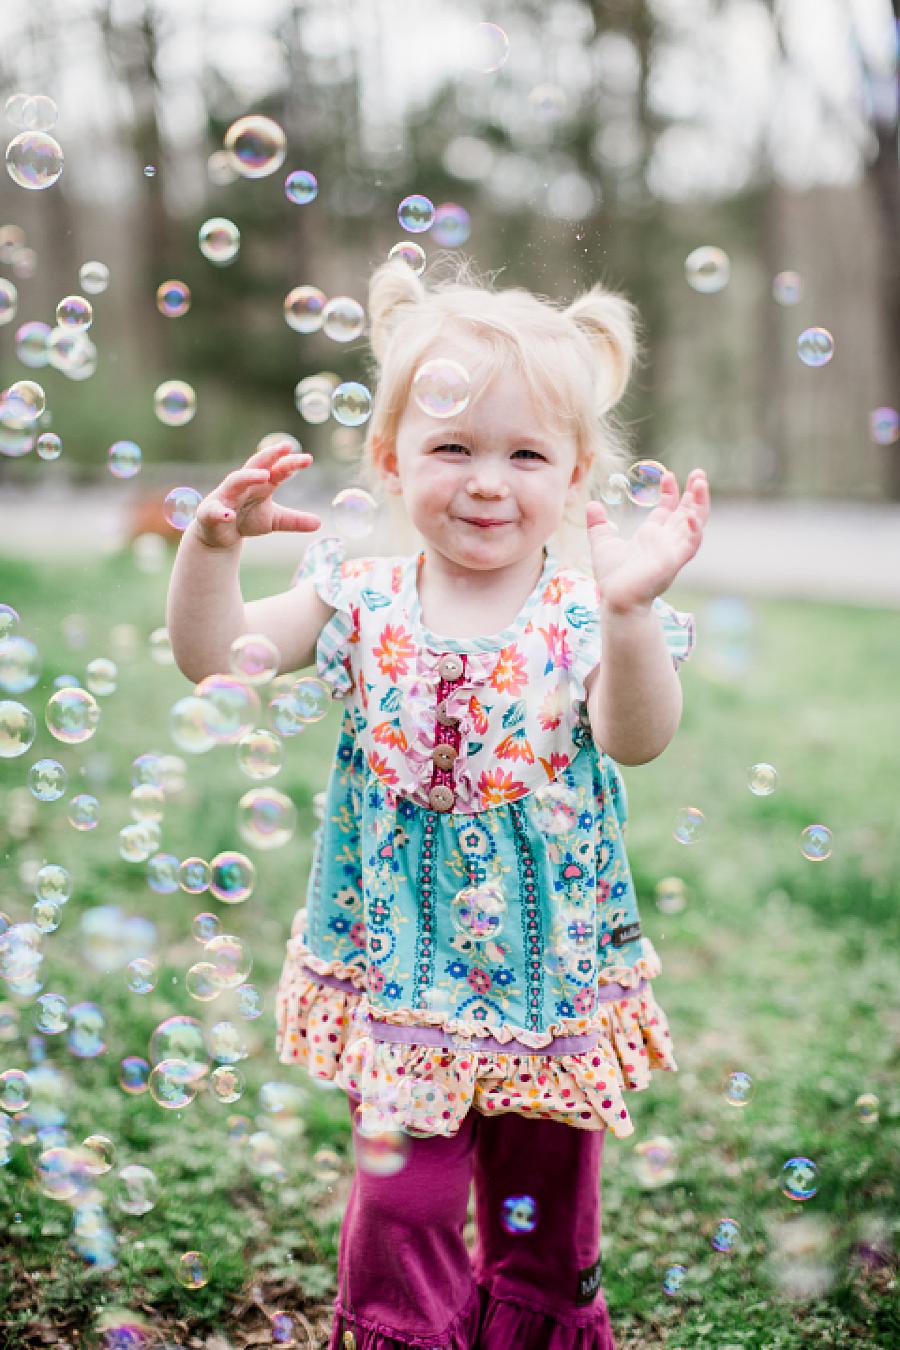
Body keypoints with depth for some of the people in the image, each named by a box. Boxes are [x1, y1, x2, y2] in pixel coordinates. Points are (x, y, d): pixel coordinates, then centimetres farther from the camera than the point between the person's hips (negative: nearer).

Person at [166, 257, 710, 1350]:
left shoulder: (582, 614, -10)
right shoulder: (362, 601, -4)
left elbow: (637, 738, -27)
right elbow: (212, 654, -7)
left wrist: (628, 610, -44)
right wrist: (213, 544, -25)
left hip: (553, 973, 0)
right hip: (400, 972, 1)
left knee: (546, 1212, 16)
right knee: (401, 1201, 4)